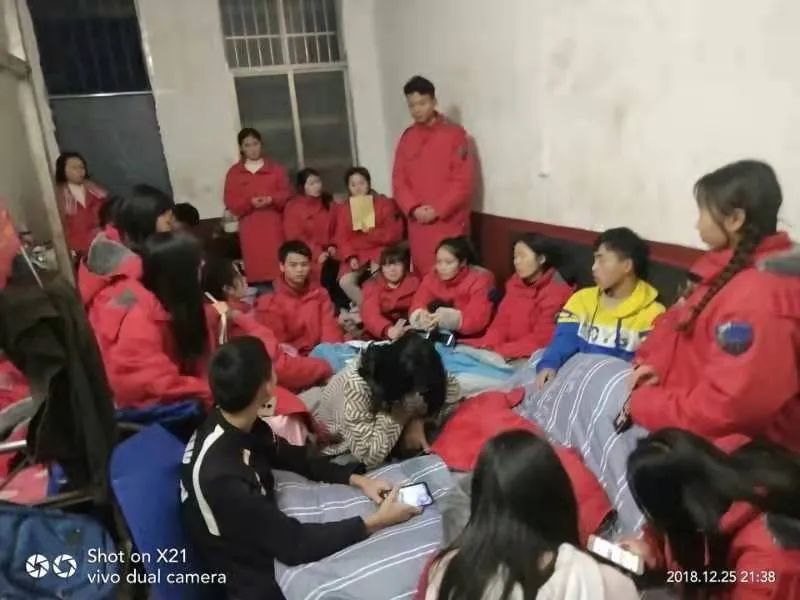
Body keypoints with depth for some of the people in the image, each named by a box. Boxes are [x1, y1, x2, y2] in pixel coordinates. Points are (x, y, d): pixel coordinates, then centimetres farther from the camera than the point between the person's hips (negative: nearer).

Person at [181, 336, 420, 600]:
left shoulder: (238, 425, -11)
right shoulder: (221, 474, -35)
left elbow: (292, 456, 5)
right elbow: (294, 544, -29)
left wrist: (356, 479, -5)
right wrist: (376, 522, -24)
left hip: (268, 540, 7)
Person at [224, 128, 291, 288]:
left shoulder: (275, 168, 9)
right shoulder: (234, 172, 8)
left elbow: (286, 194, 3)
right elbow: (231, 202, 2)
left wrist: (271, 199, -16)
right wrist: (249, 202, -16)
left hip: (273, 224, 0)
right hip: (250, 227, 0)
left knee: (278, 263, -3)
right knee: (256, 267, -4)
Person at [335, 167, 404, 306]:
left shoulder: (384, 203, 3)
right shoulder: (343, 210, 9)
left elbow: (395, 233, -3)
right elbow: (342, 239, 3)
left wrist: (372, 233, -18)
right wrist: (351, 257, -15)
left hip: (380, 251, -2)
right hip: (356, 255, 3)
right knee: (345, 282, -23)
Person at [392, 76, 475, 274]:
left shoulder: (454, 134, -4)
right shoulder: (407, 138, 9)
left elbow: (464, 180, -8)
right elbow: (398, 179, 8)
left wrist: (438, 210, -15)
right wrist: (413, 207, -8)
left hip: (450, 222, -4)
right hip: (418, 224, 4)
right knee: (423, 275, 9)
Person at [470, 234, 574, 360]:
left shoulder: (557, 292, -11)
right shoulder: (515, 284, 11)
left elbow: (541, 339, -16)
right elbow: (501, 323, 7)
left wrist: (500, 352, -20)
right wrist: (486, 346, -12)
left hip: (532, 358, -7)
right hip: (510, 354, 7)